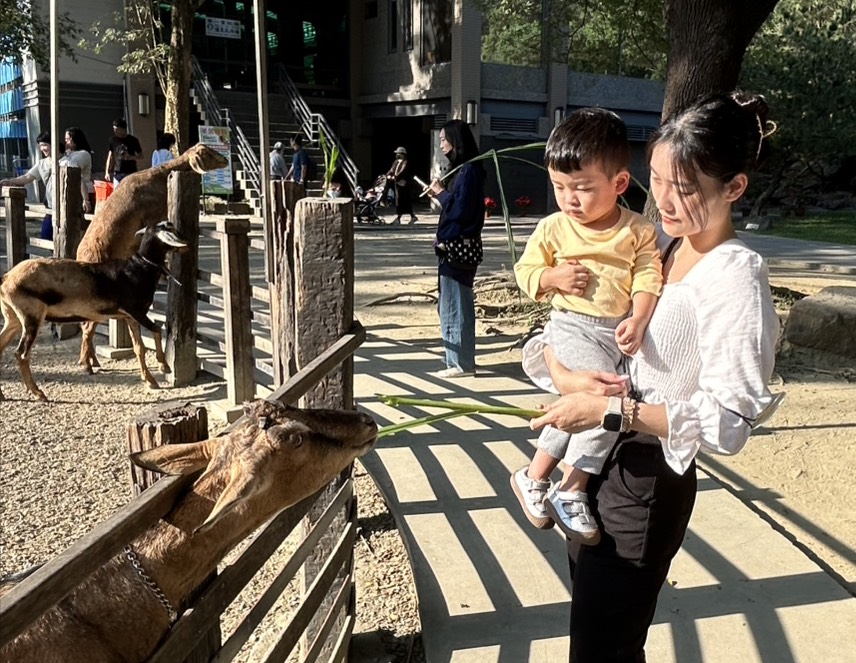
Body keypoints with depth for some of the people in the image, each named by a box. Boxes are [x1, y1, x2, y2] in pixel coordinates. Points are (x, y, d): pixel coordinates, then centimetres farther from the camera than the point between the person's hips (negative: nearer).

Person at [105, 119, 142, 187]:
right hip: (117, 174, 3)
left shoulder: (133, 140, -2)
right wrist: (107, 171, 4)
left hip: (130, 173, -3)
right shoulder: (113, 140, 7)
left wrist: (130, 157, -18)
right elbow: (110, 156, 11)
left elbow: (140, 155, 3)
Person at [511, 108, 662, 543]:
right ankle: (569, 488, -10)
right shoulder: (552, 229, 3)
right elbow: (525, 271, 11)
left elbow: (648, 279, -4)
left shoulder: (638, 231, 3)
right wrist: (553, 277, -10)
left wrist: (639, 320, -22)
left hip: (620, 332, 3)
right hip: (572, 327, -2)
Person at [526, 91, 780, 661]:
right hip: (596, 461, 7)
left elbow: (730, 421, -23)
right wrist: (562, 371, -14)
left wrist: (612, 410, -26)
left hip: (646, 485, -7)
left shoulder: (736, 277, -18)